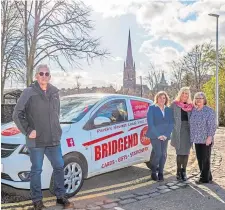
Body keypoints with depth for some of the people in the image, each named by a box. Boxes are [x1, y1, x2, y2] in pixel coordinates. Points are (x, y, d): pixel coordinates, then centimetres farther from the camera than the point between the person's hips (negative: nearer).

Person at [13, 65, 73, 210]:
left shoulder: (54, 92, 8)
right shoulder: (29, 92, -8)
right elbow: (17, 114, -7)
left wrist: (56, 129, 13)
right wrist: (28, 131, -11)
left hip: (54, 139, 5)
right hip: (36, 141, -5)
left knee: (59, 167, 12)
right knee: (36, 170, 6)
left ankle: (61, 196, 28)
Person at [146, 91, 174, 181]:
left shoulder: (168, 110, 9)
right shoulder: (152, 108, -3)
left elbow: (171, 123, 6)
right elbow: (150, 123, -9)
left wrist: (166, 134, -7)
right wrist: (158, 135, -14)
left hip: (165, 136, 4)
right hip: (155, 135, -4)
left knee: (163, 154, 3)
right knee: (158, 153, -11)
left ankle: (160, 173, 16)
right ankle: (153, 172, 8)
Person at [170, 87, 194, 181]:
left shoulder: (190, 106, 11)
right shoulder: (174, 104, 1)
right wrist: (174, 127, -8)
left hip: (188, 130, 3)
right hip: (178, 130, -3)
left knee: (186, 152, 5)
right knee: (180, 152, -1)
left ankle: (183, 171, 17)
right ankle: (178, 172, 11)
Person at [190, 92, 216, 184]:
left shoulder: (209, 111, -7)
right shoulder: (193, 110, 10)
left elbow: (212, 125, -11)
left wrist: (210, 137, -18)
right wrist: (192, 137, 13)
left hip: (206, 139, -6)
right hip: (197, 139, 6)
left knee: (205, 159, 1)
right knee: (200, 159, 11)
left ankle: (204, 178, 12)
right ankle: (208, 177, 25)